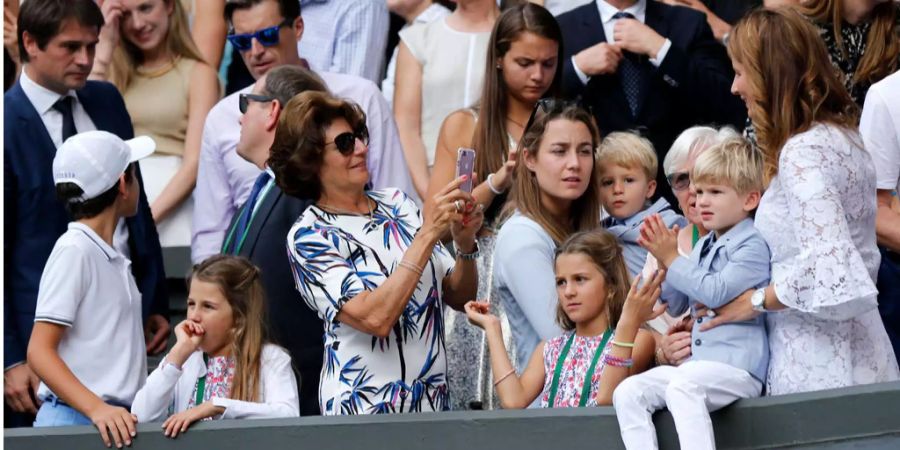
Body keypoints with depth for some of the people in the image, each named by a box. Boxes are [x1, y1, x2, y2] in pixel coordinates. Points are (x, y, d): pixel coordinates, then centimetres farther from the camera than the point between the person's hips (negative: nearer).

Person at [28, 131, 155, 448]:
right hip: (75, 419, -8)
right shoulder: (74, 250, -7)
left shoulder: (110, 257, 20)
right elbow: (39, 351, -14)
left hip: (115, 421, 8)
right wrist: (97, 409, -24)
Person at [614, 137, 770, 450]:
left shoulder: (752, 246, -5)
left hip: (736, 368, -9)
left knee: (683, 386, -37)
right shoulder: (703, 247, 20)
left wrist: (673, 260, -9)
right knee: (627, 393, -9)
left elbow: (716, 292, -18)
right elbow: (675, 305, 24)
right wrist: (662, 260, 7)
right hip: (695, 366, 9)